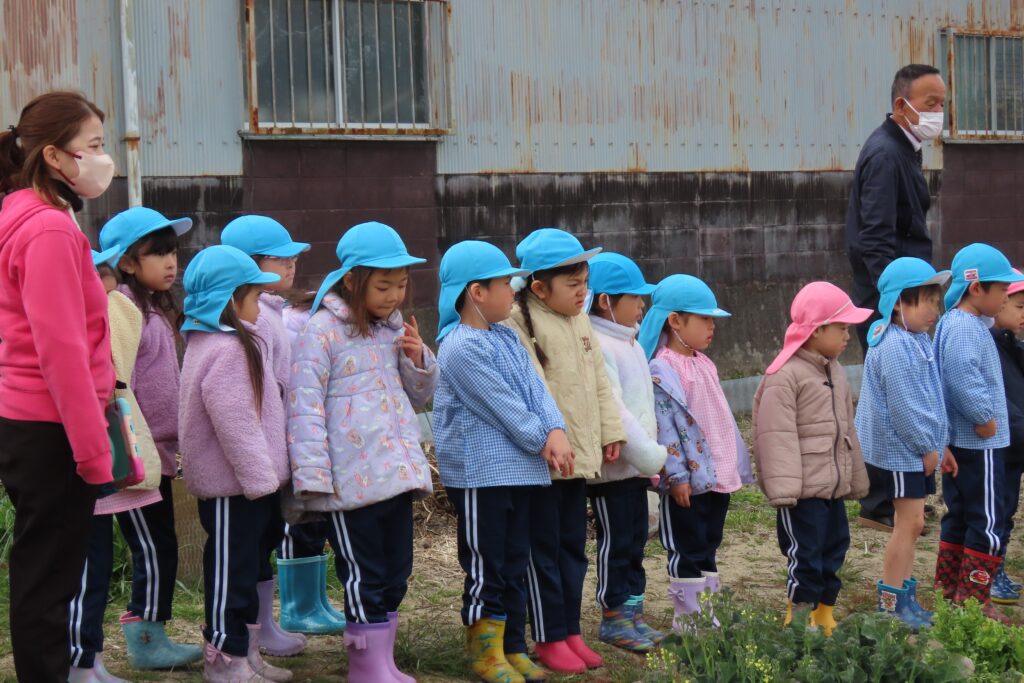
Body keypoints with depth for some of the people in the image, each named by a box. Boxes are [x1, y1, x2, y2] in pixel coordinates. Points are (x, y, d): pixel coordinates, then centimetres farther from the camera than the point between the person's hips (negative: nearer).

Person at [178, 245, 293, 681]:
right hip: (233, 487, -11)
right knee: (232, 569, 0)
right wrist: (259, 477, -21)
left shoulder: (231, 341, 13)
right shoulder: (227, 350, -21)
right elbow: (235, 423, -25)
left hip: (247, 482, 11)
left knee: (249, 567, 17)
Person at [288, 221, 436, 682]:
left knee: (396, 571, 13)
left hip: (396, 471, 7)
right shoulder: (322, 331, -9)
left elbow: (421, 395, 22)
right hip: (352, 481, -7)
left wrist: (417, 358, 1)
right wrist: (312, 476, -19)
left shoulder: (394, 328, 13)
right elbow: (305, 405, -14)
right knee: (364, 575, 1)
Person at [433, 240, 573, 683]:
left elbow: (535, 388, 5)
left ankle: (511, 647, 23)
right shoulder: (461, 348, -16)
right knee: (485, 567, 1)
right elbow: (500, 405, -17)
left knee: (514, 564, 14)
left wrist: (556, 430, -11)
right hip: (480, 473, -9)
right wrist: (540, 442, -12)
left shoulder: (506, 338, 12)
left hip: (519, 469, 9)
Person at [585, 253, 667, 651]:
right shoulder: (597, 347, -18)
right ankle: (613, 618, 11)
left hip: (636, 463, 9)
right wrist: (653, 456, -20)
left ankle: (632, 612, 22)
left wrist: (651, 457, 13)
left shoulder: (629, 342, 14)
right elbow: (612, 412, -23)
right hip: (612, 464, -9)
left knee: (635, 539, 14)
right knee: (615, 540, 0)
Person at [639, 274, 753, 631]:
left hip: (718, 475, 8)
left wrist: (736, 466, 19)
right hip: (689, 480, -8)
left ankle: (708, 612, 22)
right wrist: (677, 475, -20)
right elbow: (664, 427, -18)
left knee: (708, 547, 15)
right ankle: (687, 616, 8)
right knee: (688, 550, 0)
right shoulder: (661, 370, -14)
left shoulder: (704, 364, 13)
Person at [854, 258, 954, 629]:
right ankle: (889, 603, 3)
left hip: (919, 449, 10)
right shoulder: (895, 347, -22)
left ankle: (904, 593, 23)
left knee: (911, 522, 14)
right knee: (910, 522, -5)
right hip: (901, 450, -10)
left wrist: (939, 445, 15)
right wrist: (928, 448, -16)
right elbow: (903, 407, -24)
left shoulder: (917, 341, 11)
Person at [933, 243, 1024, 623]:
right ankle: (973, 600, 1)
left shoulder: (956, 323, 13)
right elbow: (962, 378, -31)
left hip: (959, 442, 11)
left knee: (959, 517, 18)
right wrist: (984, 417, -21)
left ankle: (950, 588, 26)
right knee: (988, 524, -4)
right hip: (978, 444, -11)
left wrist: (983, 417, 12)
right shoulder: (965, 328, -20)